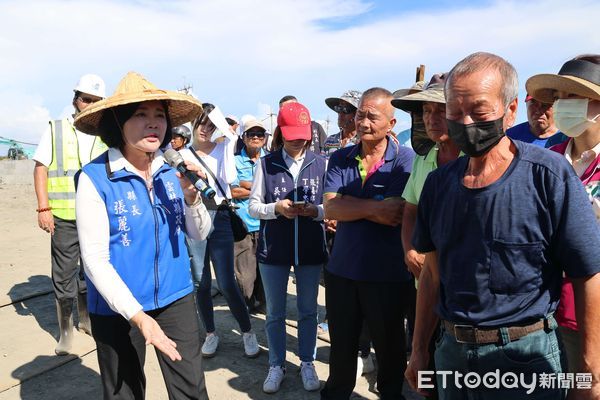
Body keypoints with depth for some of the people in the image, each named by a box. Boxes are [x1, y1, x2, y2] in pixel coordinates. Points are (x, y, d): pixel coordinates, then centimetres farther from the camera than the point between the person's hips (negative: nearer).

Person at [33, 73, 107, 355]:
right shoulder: (56, 130, 4)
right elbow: (40, 168, 0)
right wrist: (43, 208, -9)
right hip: (64, 217, -3)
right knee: (64, 276, 3)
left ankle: (85, 319, 34)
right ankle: (65, 331, 17)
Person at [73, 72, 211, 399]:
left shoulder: (173, 169, -5)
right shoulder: (95, 177, -17)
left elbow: (199, 234, 2)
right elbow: (95, 261, -16)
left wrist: (190, 194, -17)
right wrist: (138, 316, -21)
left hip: (176, 298, 3)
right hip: (118, 308, -3)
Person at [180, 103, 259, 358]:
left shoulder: (222, 149, 7)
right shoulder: (183, 155, 8)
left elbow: (229, 177, -12)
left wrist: (228, 141, -11)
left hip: (219, 218, -1)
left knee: (227, 284, -3)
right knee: (201, 284, 8)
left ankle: (247, 332, 15)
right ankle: (211, 334, 26)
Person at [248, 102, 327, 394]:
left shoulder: (321, 163, -1)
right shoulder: (266, 163, -1)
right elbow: (253, 206, 0)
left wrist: (315, 210, -19)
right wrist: (276, 208, -18)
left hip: (311, 249, 0)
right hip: (273, 249, 0)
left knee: (308, 311, 14)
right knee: (274, 313, 12)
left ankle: (307, 363, 33)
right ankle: (276, 365, 30)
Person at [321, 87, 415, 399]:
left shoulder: (405, 160, -9)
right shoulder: (340, 159, 1)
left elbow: (399, 214, -22)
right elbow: (330, 208, -12)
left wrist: (350, 208, -15)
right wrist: (376, 208, -21)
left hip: (387, 273, -3)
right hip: (341, 269, 3)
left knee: (389, 347, 18)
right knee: (341, 346, 21)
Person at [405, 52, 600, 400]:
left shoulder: (549, 176, -14)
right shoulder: (439, 183, 0)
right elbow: (433, 272, 6)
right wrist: (419, 350, 9)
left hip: (525, 358, -4)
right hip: (453, 349, 5)